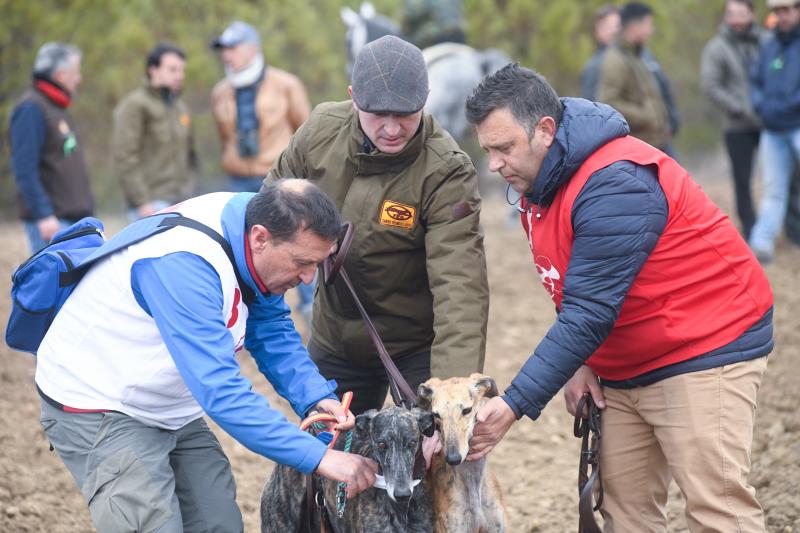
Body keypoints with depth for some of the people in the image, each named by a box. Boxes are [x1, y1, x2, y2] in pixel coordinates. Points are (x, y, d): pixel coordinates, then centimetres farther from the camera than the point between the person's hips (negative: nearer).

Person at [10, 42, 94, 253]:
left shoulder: (58, 109, 19)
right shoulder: (31, 109, -11)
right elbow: (24, 170, -18)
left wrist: (86, 211, 23)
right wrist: (43, 215, -23)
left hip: (75, 218, 10)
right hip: (51, 220, -10)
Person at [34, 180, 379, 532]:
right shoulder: (183, 264, -34)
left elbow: (272, 332, 4)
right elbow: (221, 391, -37)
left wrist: (316, 397, -15)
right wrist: (321, 458, -37)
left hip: (169, 410, 8)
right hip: (98, 407, -8)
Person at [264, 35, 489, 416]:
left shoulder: (447, 173, -26)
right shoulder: (321, 130, -11)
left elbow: (459, 285, -35)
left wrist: (455, 387, -44)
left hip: (419, 344, -5)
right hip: (335, 337, 5)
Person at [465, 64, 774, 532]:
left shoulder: (615, 186, -25)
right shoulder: (540, 178, 4)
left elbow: (589, 314, -28)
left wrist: (514, 406, -28)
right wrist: (578, 364, 2)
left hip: (705, 351, -9)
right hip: (622, 366, 9)